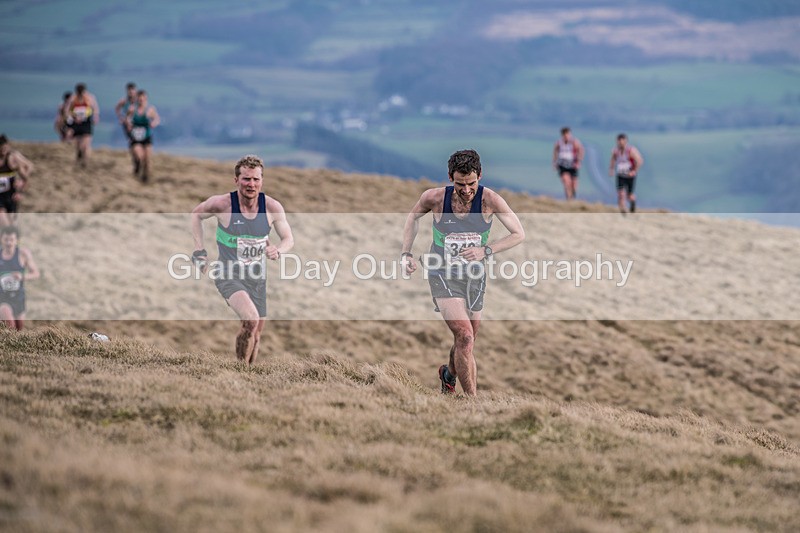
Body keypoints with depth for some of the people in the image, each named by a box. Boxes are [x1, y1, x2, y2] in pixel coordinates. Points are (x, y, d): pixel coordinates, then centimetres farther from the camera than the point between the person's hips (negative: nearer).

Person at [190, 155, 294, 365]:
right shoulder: (222, 204, -15)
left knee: (255, 335, 12)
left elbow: (288, 239, 5)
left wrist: (278, 251, -18)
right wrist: (199, 250, 1)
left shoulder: (272, 208, -8)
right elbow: (196, 214, 6)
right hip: (229, 275, -4)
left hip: (257, 278, 5)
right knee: (250, 320, -28)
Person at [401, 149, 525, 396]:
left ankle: (449, 374, 51)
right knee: (465, 337, -21)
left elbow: (519, 234, -9)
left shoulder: (489, 200, -16)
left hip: (474, 276, 3)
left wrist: (486, 250, -22)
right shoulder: (435, 198, -15)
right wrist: (406, 253, -1)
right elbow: (413, 216, 8)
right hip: (443, 276, -3)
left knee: (466, 342, 18)